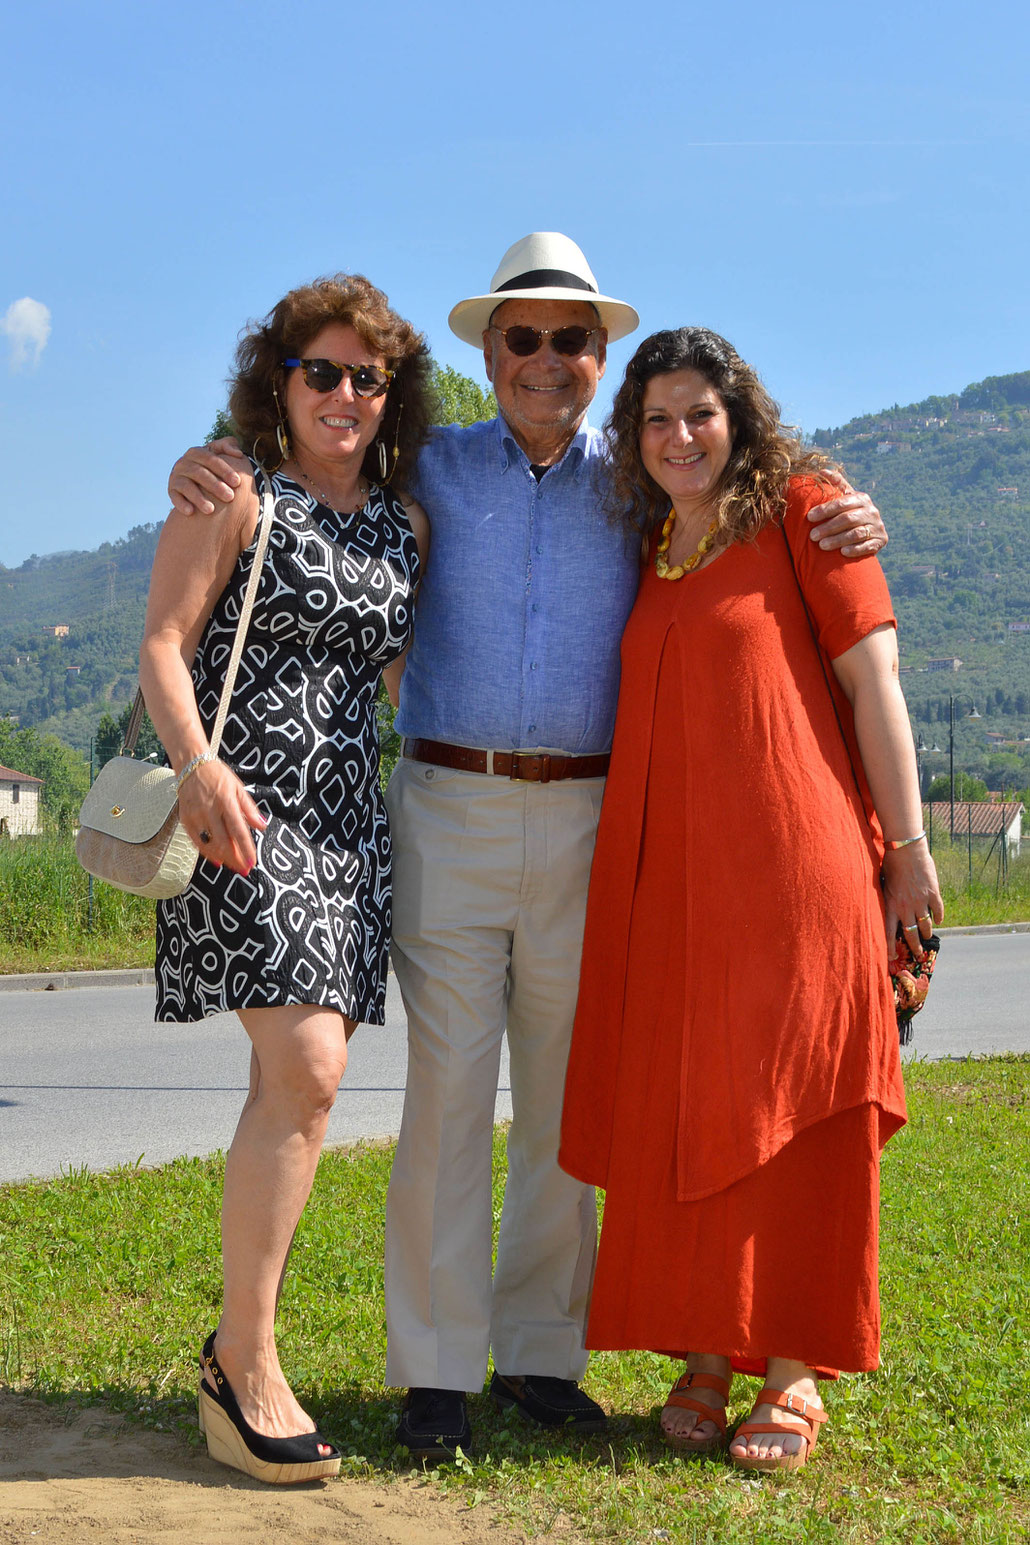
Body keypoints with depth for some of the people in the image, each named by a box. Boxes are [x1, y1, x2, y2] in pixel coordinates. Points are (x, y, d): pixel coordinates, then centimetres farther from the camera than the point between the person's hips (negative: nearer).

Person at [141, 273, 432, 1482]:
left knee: (297, 1083, 4)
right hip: (242, 808, -6)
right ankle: (245, 1360, -8)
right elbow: (163, 646, -6)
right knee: (305, 1068, -18)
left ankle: (239, 1350, 15)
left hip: (348, 814, 6)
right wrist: (197, 764, -22)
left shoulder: (404, 526, 18)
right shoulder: (234, 495, 1)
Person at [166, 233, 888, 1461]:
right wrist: (206, 472, -9)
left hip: (582, 821, 2)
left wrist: (849, 523, -3)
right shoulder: (432, 471, 7)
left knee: (566, 1093, 6)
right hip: (448, 809, -1)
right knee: (447, 1084, -4)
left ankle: (539, 1352, 18)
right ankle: (435, 1369, 5)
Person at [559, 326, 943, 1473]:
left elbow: (873, 677, -4)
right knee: (671, 1116, 6)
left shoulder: (801, 508, 0)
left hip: (792, 862, -5)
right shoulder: (648, 554, 17)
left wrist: (908, 847, -8)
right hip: (664, 875, 5)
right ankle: (702, 1355, 18)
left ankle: (794, 1372, 9)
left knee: (786, 1112, -1)